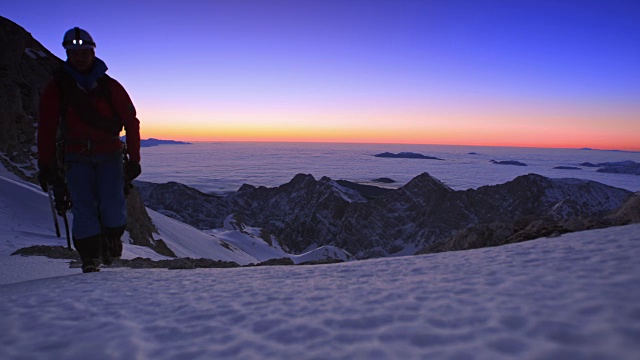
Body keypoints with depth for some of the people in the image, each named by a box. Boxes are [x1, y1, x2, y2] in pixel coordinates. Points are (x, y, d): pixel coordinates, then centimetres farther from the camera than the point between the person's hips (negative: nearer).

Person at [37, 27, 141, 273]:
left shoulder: (110, 86, 4)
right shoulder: (56, 88, 5)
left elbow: (131, 122, 5)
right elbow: (46, 129, 7)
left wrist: (134, 159, 1)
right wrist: (44, 165, 4)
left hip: (110, 155, 0)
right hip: (76, 158, 0)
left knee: (113, 207, -12)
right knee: (84, 209, -8)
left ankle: (111, 242, 18)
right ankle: (90, 261, 2)